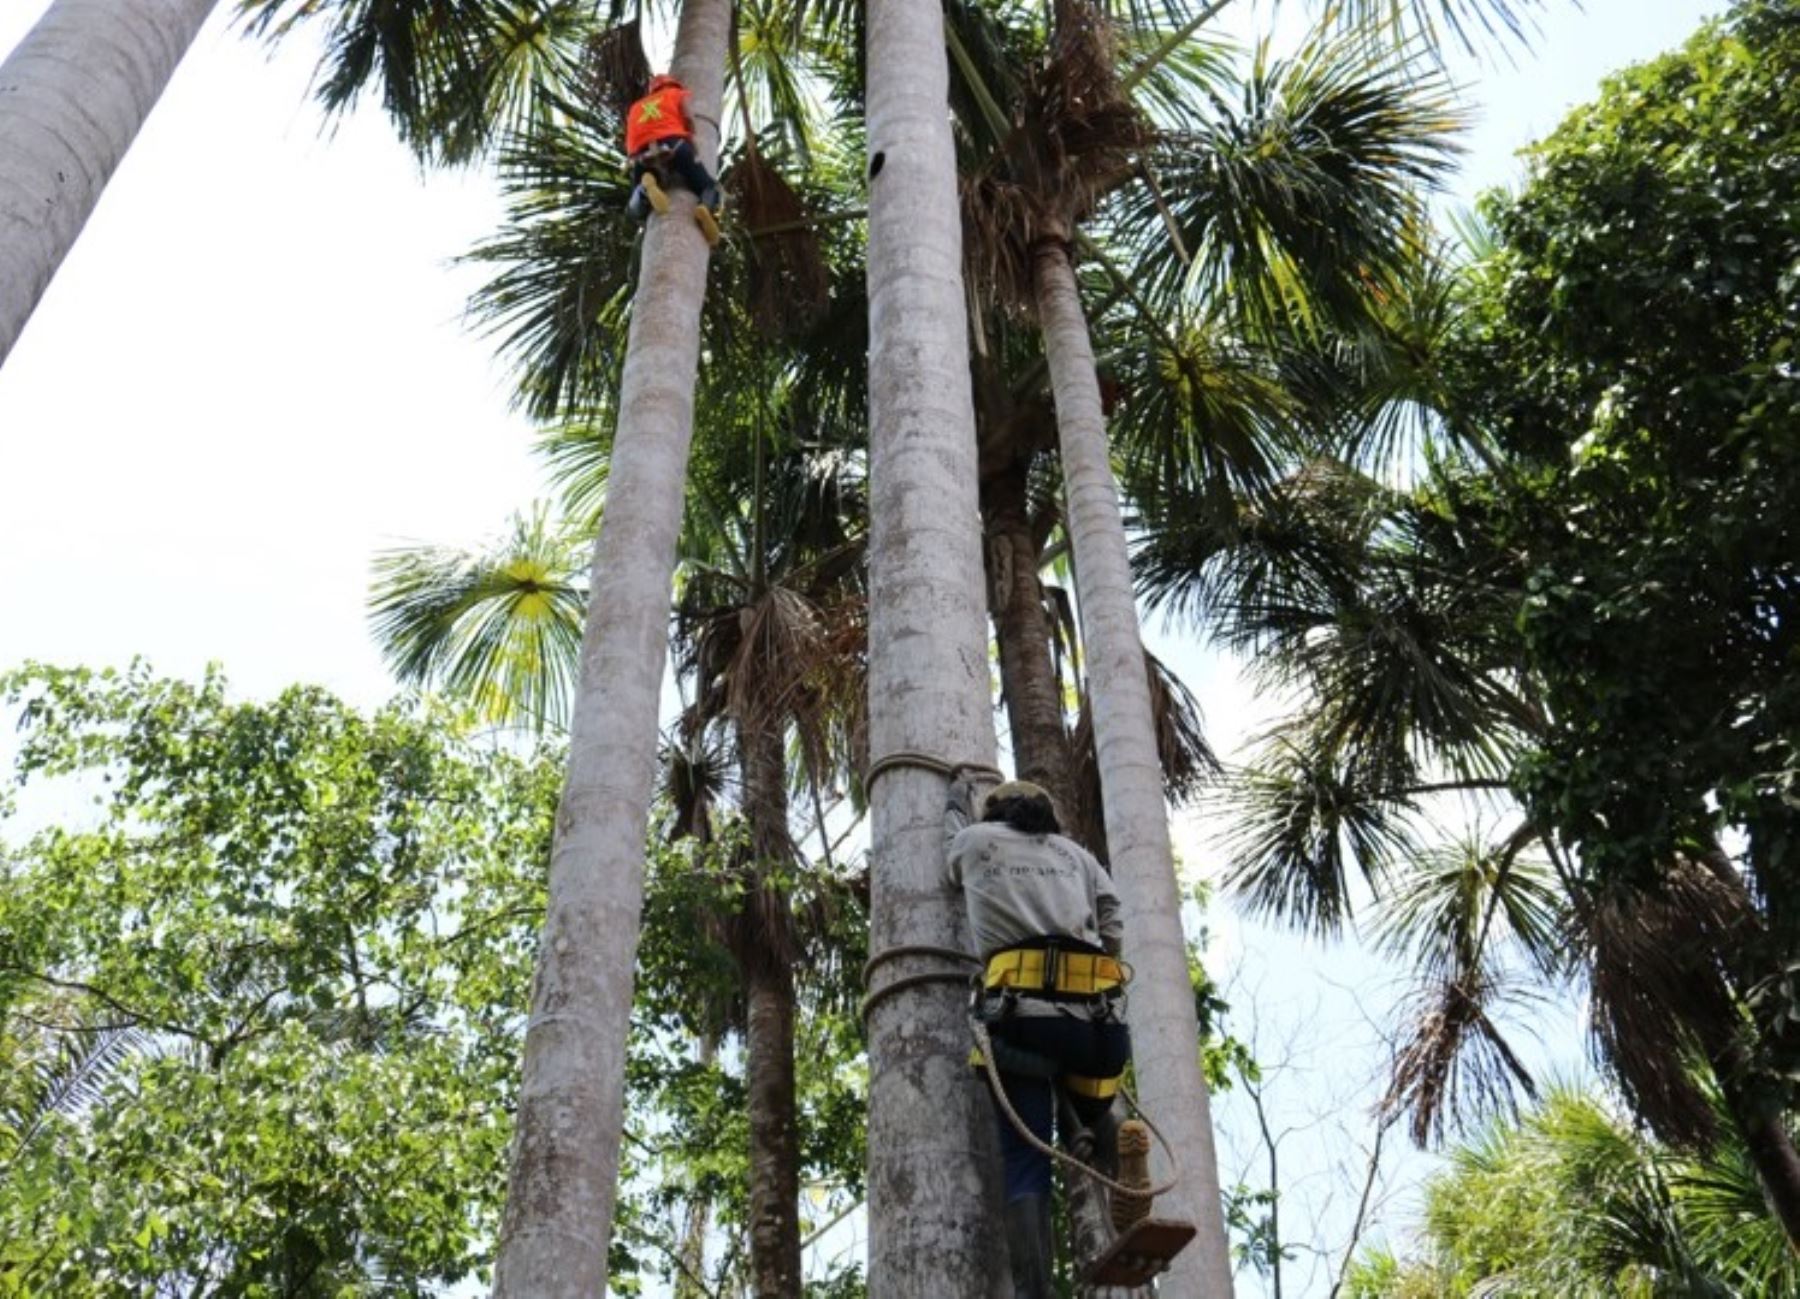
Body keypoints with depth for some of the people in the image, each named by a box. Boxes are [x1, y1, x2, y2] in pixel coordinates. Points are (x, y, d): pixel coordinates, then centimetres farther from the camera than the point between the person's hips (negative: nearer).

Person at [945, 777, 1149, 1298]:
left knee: (1026, 1165, -2)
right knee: (1090, 1112, 28)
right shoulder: (1076, 854, 26)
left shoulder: (976, 839, 22)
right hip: (1093, 1013, 2)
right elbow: (1113, 934, 17)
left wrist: (956, 806, 64)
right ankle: (1120, 1146, -6)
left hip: (1021, 1012, -2)